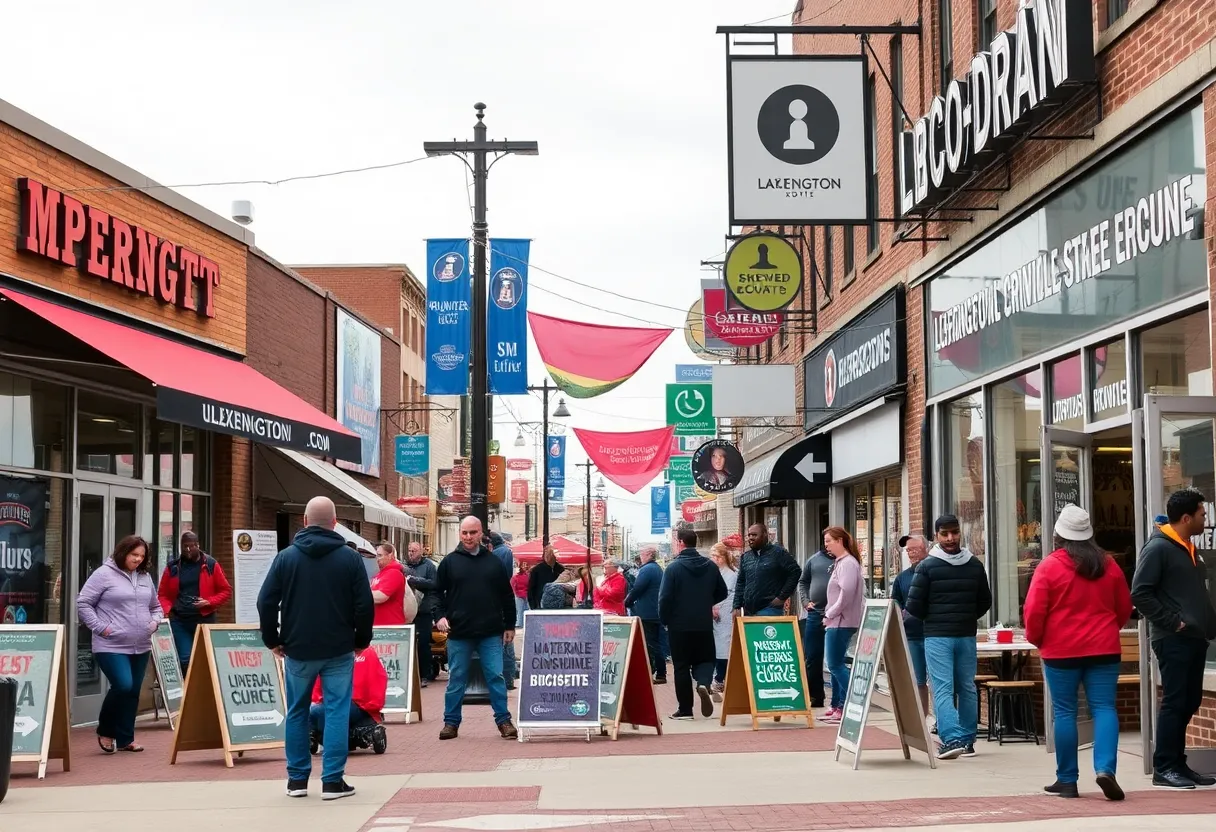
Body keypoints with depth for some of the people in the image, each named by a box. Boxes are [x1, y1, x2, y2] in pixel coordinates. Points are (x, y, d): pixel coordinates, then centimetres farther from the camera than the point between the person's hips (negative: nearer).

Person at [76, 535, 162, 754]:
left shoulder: (145, 577, 14)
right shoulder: (104, 574, -6)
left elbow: (156, 606, 26)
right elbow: (83, 603, -6)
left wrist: (154, 621, 6)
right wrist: (100, 627, -13)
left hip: (141, 647, 6)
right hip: (111, 647, -6)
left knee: (133, 692, 7)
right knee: (122, 686, -18)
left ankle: (126, 738, 18)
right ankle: (105, 731, 5)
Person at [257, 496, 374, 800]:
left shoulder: (286, 557, -1)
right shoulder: (350, 558, -4)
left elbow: (266, 602, -2)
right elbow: (365, 604, -5)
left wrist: (273, 639, 9)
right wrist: (361, 639, 8)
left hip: (297, 649, 2)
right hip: (339, 650, -1)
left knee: (297, 713, 13)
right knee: (337, 712, 2)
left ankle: (297, 779, 17)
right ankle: (333, 780, -1)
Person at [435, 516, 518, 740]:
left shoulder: (493, 562, 7)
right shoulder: (449, 562, 3)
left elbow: (507, 596, 11)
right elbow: (438, 592, 6)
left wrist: (510, 625, 9)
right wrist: (440, 616, -10)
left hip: (490, 633, 1)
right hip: (459, 632, -1)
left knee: (496, 677, 1)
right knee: (456, 679, 6)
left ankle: (503, 720, 8)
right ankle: (451, 722, 15)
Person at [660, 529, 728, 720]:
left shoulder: (674, 567, -11)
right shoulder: (710, 566, 3)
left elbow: (665, 597, -15)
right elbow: (722, 593, 11)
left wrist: (664, 620, 0)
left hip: (679, 625, -3)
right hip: (704, 624, 3)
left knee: (681, 665, 5)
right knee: (705, 659, 15)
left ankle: (685, 709, 5)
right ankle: (703, 683, -18)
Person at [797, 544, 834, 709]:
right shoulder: (814, 559, 12)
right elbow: (803, 582, 21)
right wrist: (805, 601, 6)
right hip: (815, 614, 4)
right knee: (812, 657, 7)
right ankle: (814, 696, 16)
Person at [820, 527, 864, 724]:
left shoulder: (848, 563, -13)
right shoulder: (839, 562, 17)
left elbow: (846, 594, -21)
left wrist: (830, 614, -13)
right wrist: (829, 615, 11)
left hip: (841, 622, -10)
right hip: (836, 622, 10)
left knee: (835, 664, -10)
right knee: (835, 665, 12)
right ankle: (837, 706, 18)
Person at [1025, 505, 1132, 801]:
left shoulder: (1049, 566, -7)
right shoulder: (1107, 564, 5)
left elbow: (1034, 610, -9)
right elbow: (1124, 607, 13)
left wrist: (1035, 638, 8)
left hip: (1061, 651, -2)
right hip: (1104, 648, 2)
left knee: (1064, 713, 5)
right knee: (1104, 708, 2)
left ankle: (1067, 779, 9)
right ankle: (1105, 768, -18)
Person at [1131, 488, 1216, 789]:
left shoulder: (1189, 549, 17)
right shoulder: (1158, 548, -10)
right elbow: (1140, 594, -16)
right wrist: (1172, 622, -17)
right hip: (1173, 640, -9)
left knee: (1189, 702, 10)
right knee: (1174, 702, -6)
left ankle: (1178, 764, 16)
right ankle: (1164, 767, -1)